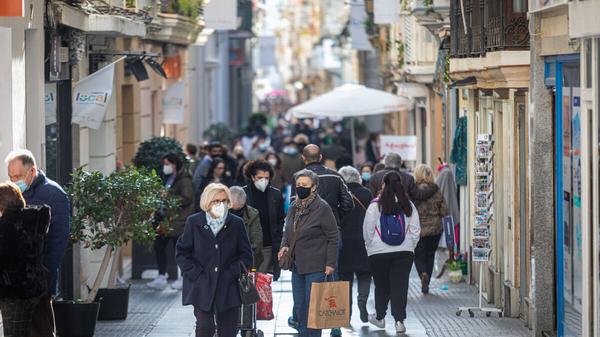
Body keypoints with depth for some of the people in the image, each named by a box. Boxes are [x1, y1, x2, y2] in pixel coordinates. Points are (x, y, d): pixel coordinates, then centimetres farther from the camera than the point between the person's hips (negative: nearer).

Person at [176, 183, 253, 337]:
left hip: (228, 288, 1)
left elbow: (246, 254, 7)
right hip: (201, 287, -1)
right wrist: (196, 274, -7)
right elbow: (182, 253, 5)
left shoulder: (236, 224, 4)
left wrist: (232, 273, -7)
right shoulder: (193, 222, 2)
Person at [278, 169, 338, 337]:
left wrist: (330, 263, -12)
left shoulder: (322, 208, -11)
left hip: (315, 266, -7)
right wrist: (284, 246, 3)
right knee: (299, 306, 11)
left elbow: (333, 238, -9)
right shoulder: (294, 207, 10)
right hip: (297, 265, 7)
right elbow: (287, 232, 24)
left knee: (312, 306, -5)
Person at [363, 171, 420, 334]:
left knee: (381, 285, 13)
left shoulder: (375, 206, -7)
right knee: (400, 286, 2)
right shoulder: (408, 206, 1)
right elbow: (415, 230, 3)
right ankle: (399, 320, -5)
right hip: (404, 252, 1)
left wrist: (370, 247, 11)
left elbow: (368, 231, -3)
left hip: (379, 252, -1)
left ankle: (379, 317, 28)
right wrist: (410, 247, 14)